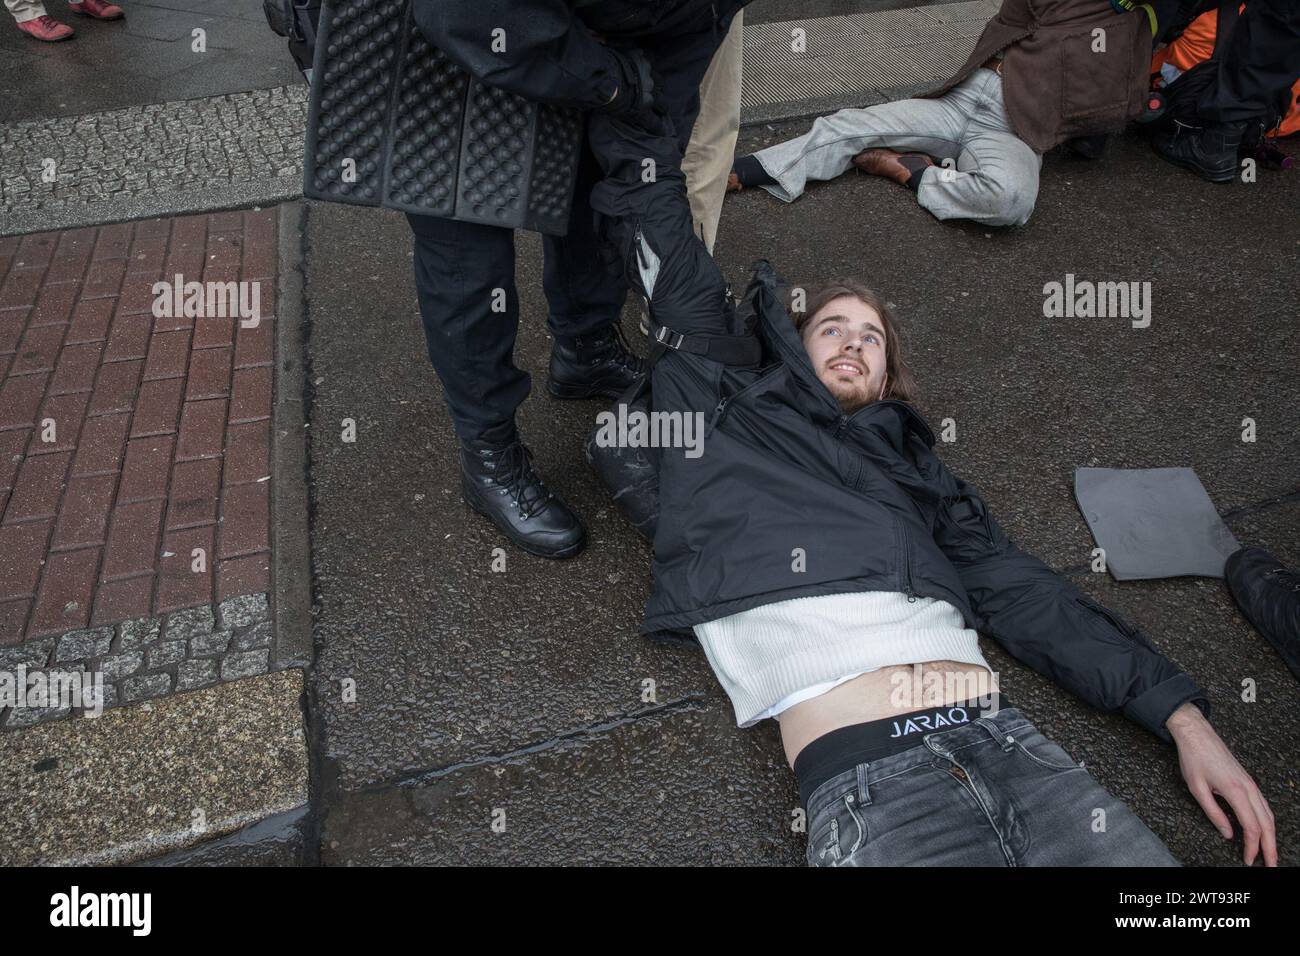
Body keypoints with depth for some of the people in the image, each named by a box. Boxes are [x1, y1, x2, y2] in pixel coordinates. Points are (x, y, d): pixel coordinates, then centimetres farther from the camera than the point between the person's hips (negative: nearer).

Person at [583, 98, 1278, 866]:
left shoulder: (912, 461, 23)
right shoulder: (734, 420, 16)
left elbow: (1025, 594, 18)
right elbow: (686, 291, 16)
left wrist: (1186, 718, 12)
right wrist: (642, 148, 29)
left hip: (1006, 745, 4)